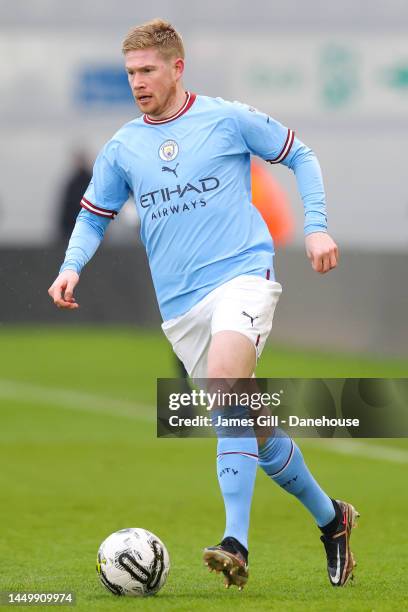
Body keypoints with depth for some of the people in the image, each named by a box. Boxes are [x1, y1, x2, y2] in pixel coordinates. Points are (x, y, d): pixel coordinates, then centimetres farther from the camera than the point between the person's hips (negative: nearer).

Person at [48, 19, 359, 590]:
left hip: (242, 274, -5)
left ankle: (236, 543, -35)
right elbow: (93, 217, 18)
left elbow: (300, 156, 11)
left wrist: (315, 226, 0)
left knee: (223, 383, -29)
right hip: (180, 306, 5)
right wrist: (72, 266, -1)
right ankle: (331, 518, 28)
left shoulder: (228, 119, 0)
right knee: (248, 424, 7)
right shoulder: (121, 148, 9)